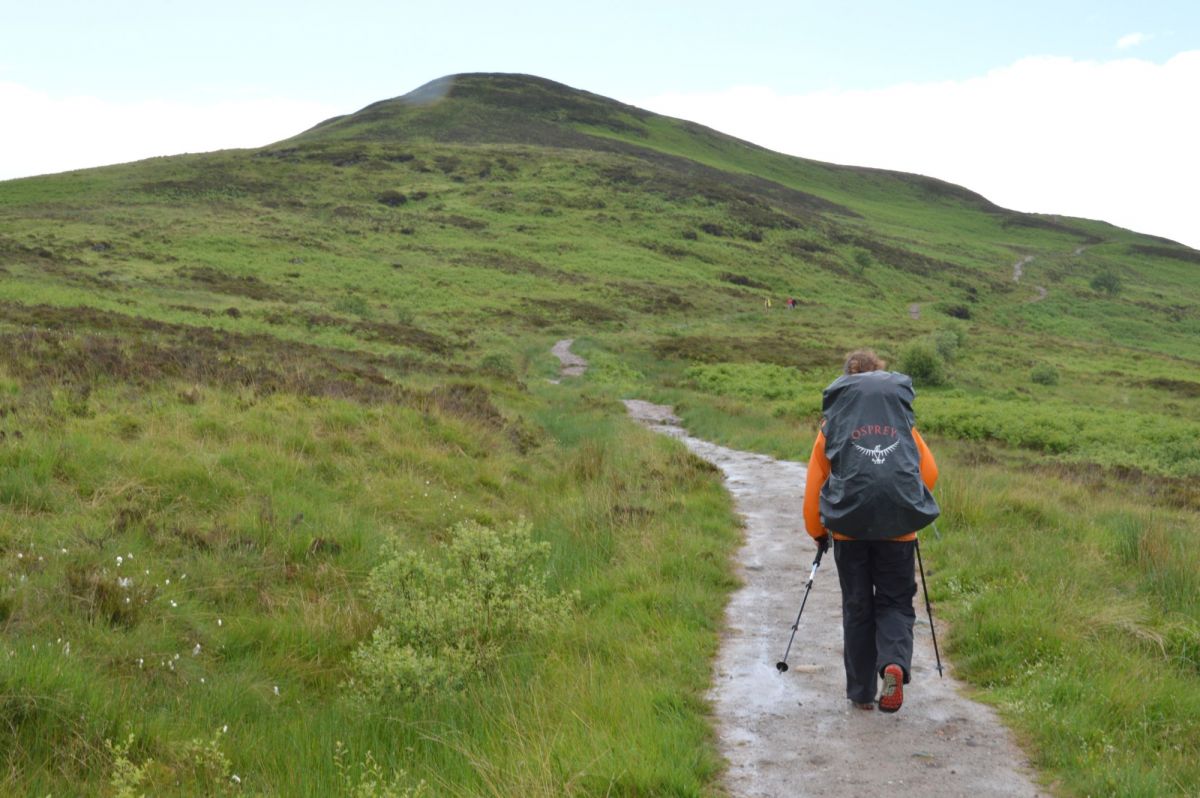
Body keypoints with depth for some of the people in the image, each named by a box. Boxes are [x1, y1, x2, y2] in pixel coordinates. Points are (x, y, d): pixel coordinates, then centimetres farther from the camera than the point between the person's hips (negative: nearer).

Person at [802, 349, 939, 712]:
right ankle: (895, 663, -18)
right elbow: (929, 471, 9)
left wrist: (817, 531, 19)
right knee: (895, 602, 11)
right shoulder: (903, 423, 11)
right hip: (899, 529, 0)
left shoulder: (833, 424, 8)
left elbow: (814, 482, 8)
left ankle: (861, 692, 14)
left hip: (849, 527, 0)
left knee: (857, 607, 12)